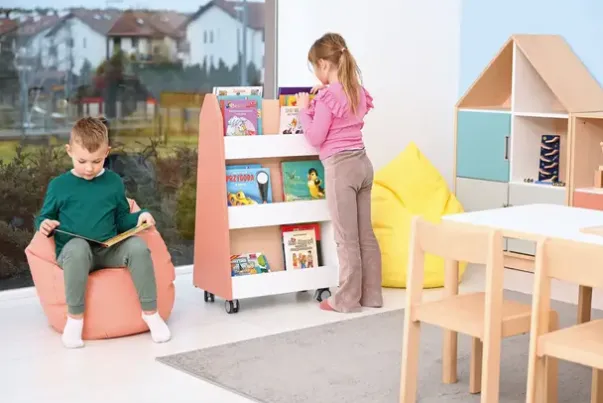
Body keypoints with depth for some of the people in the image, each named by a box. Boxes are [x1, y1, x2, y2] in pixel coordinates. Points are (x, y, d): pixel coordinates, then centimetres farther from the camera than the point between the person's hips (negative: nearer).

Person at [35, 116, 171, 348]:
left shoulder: (113, 182, 12)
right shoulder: (59, 185, 5)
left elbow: (121, 220, 17)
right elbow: (43, 218, 12)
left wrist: (140, 217, -2)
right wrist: (45, 225, -11)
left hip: (109, 251, 2)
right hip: (73, 252, -2)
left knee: (137, 246, -28)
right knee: (78, 247, -39)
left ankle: (150, 312, -16)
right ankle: (74, 317, -26)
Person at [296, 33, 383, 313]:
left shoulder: (327, 96, -14)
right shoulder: (358, 92, 11)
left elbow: (315, 137, -11)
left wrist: (304, 109, 1)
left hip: (340, 167, -8)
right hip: (362, 163, 8)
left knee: (346, 238, -1)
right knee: (365, 234, 13)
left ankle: (347, 299, 7)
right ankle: (372, 295, 20)